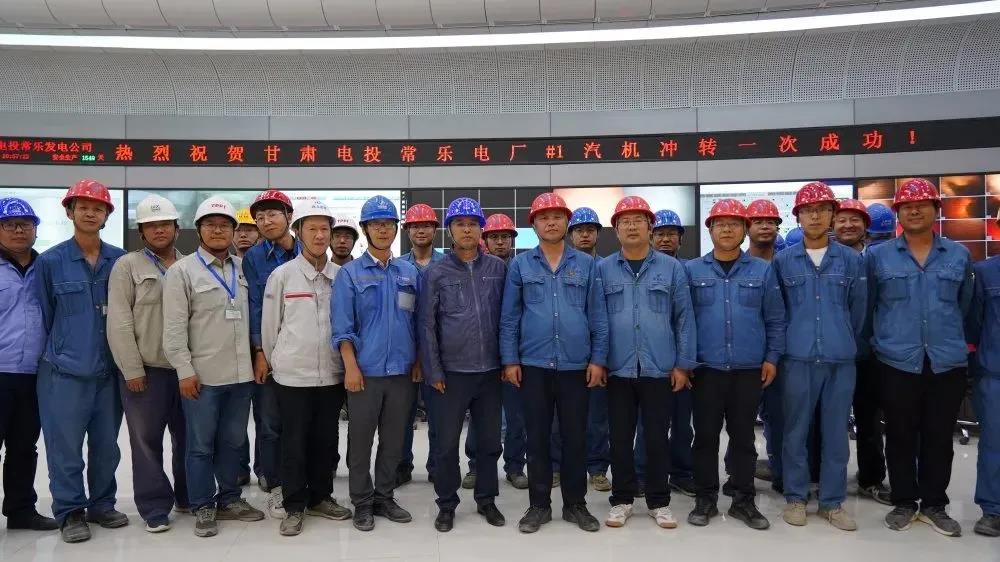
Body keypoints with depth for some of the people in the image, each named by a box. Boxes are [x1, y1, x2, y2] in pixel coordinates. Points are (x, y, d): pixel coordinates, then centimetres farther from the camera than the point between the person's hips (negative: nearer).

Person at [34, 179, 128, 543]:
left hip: (109, 370, 3)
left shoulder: (120, 261, 3)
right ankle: (70, 512, 19)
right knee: (66, 446, 4)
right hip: (65, 372, -3)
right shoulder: (50, 262, -4)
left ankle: (101, 505, 27)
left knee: (107, 444, 12)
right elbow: (43, 316, 3)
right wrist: (55, 353, 5)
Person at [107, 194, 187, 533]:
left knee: (188, 437, 13)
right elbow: (119, 323, -6)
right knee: (147, 440, 4)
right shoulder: (127, 266, 0)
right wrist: (132, 369, -11)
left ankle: (188, 496, 29)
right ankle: (155, 507, 16)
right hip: (146, 370, -3)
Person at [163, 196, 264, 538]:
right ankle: (203, 508, 19)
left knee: (233, 441, 14)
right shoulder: (181, 271, -4)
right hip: (201, 375, -4)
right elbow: (174, 327, -8)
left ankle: (229, 500, 27)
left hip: (240, 373, 4)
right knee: (201, 445, 6)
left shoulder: (242, 269, 10)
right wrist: (185, 371, -13)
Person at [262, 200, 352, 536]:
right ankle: (294, 506, 19)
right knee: (294, 443, 5)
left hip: (332, 374, 3)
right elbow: (269, 326, 2)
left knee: (326, 441, 13)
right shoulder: (282, 275, -5)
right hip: (293, 375, -3)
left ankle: (320, 497, 29)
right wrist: (275, 362, 7)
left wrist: (347, 362, 10)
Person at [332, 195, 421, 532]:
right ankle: (362, 503, 21)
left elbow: (417, 322, 11)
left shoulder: (410, 272, 8)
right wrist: (351, 366, -14)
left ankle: (384, 498, 26)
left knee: (393, 440, 12)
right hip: (365, 371, -3)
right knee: (360, 441, 6)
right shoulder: (350, 273, -1)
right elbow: (342, 327, -6)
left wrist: (418, 362, 5)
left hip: (402, 371, 3)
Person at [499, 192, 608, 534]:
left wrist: (598, 359, -1)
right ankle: (539, 505, 21)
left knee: (575, 437, 8)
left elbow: (597, 315, 4)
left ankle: (575, 504, 23)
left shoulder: (586, 264, 5)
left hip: (576, 365, 0)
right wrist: (509, 360, -2)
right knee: (537, 437, 8)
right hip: (533, 365, 0)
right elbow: (509, 317, 4)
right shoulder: (520, 265, 4)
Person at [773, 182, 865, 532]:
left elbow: (858, 309, 11)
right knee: (795, 431, 5)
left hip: (840, 360, 1)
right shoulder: (783, 261, 2)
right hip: (797, 359, -1)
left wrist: (846, 343, 15)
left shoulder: (851, 260, 5)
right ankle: (795, 497, 18)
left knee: (836, 432, 8)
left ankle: (832, 502, 19)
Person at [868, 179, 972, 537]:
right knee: (900, 437, 8)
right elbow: (865, 307, 5)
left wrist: (952, 341, 15)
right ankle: (904, 503, 22)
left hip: (948, 364, 2)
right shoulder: (878, 257, 0)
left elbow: (965, 307, 13)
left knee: (939, 438, 9)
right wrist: (877, 343, 6)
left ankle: (934, 505, 24)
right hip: (897, 363, -1)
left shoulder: (959, 256, 6)